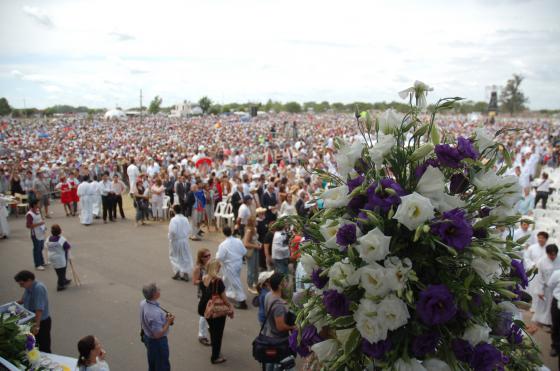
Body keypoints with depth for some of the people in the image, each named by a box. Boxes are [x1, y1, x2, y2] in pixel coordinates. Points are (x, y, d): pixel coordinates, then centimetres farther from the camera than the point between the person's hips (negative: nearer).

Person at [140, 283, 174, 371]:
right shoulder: (155, 313, -38)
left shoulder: (143, 303, -11)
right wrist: (168, 322, -21)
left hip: (147, 336, 8)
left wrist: (164, 316, 0)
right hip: (157, 341, -8)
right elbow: (158, 334, -30)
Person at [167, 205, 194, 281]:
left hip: (176, 241, -4)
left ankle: (177, 272, 7)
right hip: (184, 240, 5)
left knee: (174, 257, 13)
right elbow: (190, 230, 1)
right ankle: (185, 274, 13)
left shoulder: (173, 219, -19)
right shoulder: (185, 219, -2)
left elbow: (172, 231, -27)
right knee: (185, 257, 13)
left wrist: (170, 236, -8)